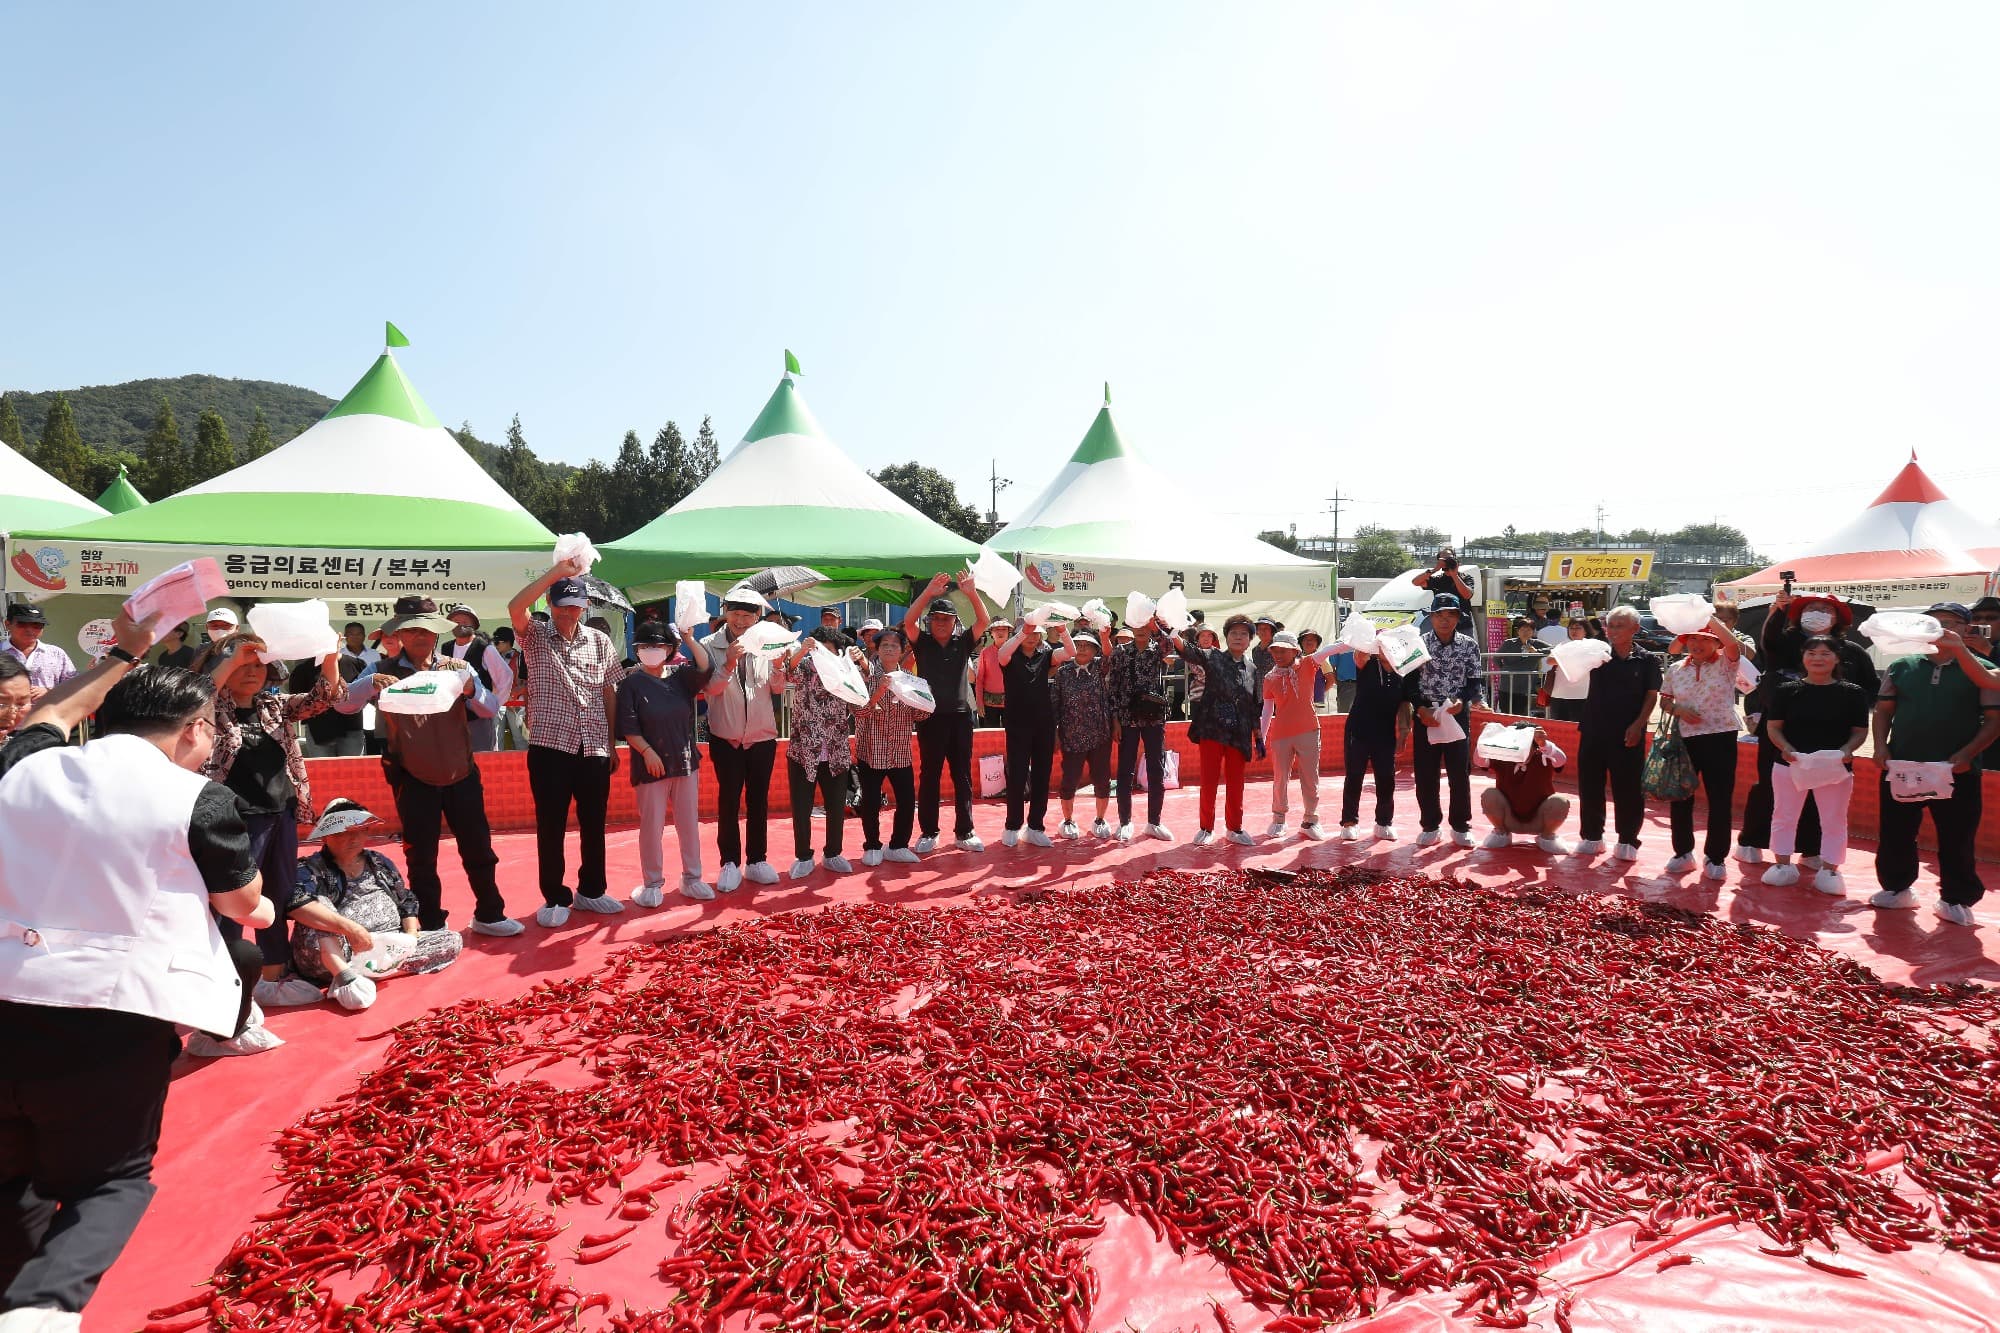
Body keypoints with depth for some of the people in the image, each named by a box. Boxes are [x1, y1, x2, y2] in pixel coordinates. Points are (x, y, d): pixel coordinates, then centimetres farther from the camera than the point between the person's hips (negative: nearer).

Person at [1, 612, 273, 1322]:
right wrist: (260, 909, 31)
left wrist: (123, 654, 43)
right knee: (112, 1180, 13)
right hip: (115, 1013, -4)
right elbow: (246, 906, 8)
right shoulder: (198, 798, -7)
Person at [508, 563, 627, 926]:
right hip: (550, 747, -2)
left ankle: (591, 890, 28)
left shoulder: (600, 641, 7)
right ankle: (555, 898, 19)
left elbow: (610, 693, 10)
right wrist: (557, 570, -24)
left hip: (595, 748, 3)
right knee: (551, 827, 4)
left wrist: (612, 743, 8)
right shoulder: (536, 637, 0)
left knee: (594, 824, 12)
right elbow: (515, 607, -21)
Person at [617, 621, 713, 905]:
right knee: (652, 826, 3)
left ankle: (692, 878, 22)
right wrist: (647, 751, -17)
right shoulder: (631, 684, -4)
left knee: (690, 823, 10)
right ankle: (653, 884, 16)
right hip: (651, 765, -3)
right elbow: (628, 727, -8)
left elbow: (705, 668, -12)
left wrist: (689, 637, -16)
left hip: (685, 761, 3)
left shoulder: (679, 676, 5)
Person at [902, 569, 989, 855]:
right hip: (931, 716, -2)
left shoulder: (963, 642, 6)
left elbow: (983, 621, -6)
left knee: (963, 775, 6)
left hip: (960, 715, 2)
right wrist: (928, 592, -23)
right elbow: (909, 621, -14)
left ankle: (965, 832, 15)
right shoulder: (922, 643, 3)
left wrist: (971, 592, -20)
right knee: (930, 775, 4)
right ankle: (928, 833, 13)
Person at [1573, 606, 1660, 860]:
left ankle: (1627, 840, 16)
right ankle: (1592, 836, 20)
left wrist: (1638, 724, -11)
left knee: (1629, 788, 3)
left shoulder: (1647, 659, 2)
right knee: (1589, 784, 7)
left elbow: (1652, 695, 0)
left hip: (1628, 734, -2)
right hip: (1594, 730, 2)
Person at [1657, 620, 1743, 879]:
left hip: (1720, 738, -3)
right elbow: (1664, 701, 14)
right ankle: (1683, 852, 22)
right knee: (1680, 796, 7)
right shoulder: (1676, 669, 8)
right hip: (1685, 739, 3)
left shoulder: (1726, 664, -2)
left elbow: (1732, 643, -23)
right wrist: (1678, 709, -8)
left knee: (1720, 799, 1)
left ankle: (1716, 856, 15)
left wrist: (1707, 616, -21)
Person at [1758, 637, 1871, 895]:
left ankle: (1829, 871, 19)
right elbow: (1774, 727, 1)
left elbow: (1860, 731, 1)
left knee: (1833, 820, 7)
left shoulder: (1853, 693, 1)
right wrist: (1786, 748, -17)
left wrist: (1847, 749, -18)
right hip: (1789, 764, 0)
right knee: (1784, 816, 7)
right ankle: (1783, 866, 19)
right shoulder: (1787, 690, 1)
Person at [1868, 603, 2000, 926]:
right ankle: (1896, 888, 24)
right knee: (1895, 834, 9)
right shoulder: (1901, 667, 8)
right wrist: (1881, 747, -3)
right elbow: (1883, 710, 10)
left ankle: (1956, 899, 19)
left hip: (1956, 773, -2)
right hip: (1901, 768, 2)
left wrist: (1966, 754, -14)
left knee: (1957, 840, 5)